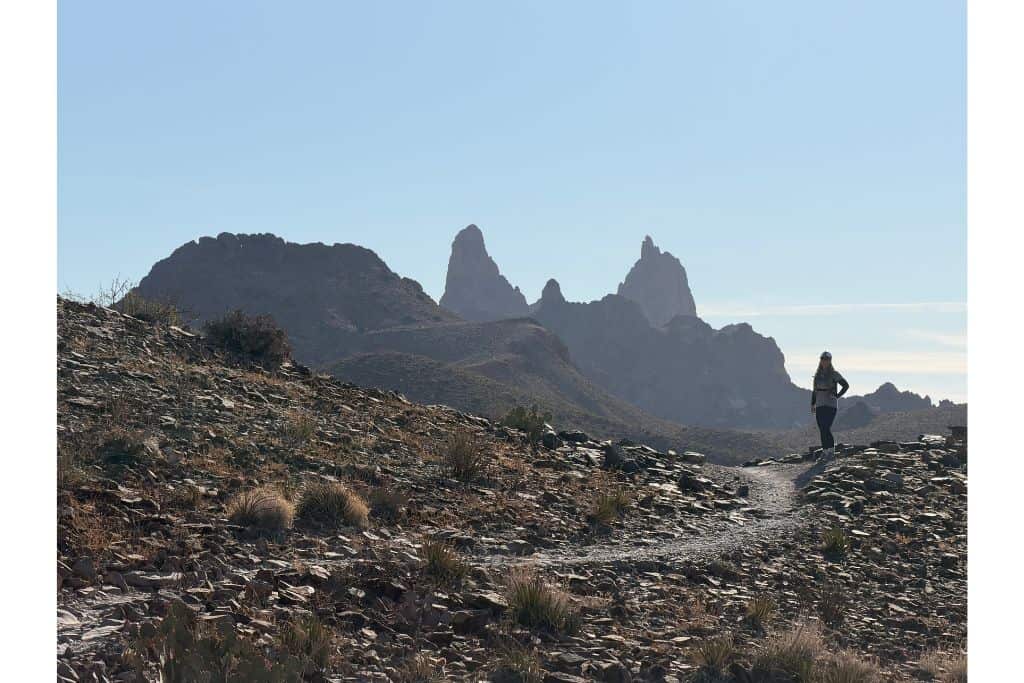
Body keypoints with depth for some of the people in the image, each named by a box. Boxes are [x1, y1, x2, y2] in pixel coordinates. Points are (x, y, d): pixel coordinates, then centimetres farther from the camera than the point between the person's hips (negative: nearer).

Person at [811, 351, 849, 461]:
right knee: (822, 429, 5)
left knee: (826, 428, -13)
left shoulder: (834, 374, -4)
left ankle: (831, 451, -3)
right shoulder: (817, 374, 13)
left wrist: (837, 396, -10)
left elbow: (846, 385, -6)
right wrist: (813, 404, 13)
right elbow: (815, 390, 18)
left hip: (831, 405, -6)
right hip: (819, 405, 6)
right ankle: (824, 451, 12)